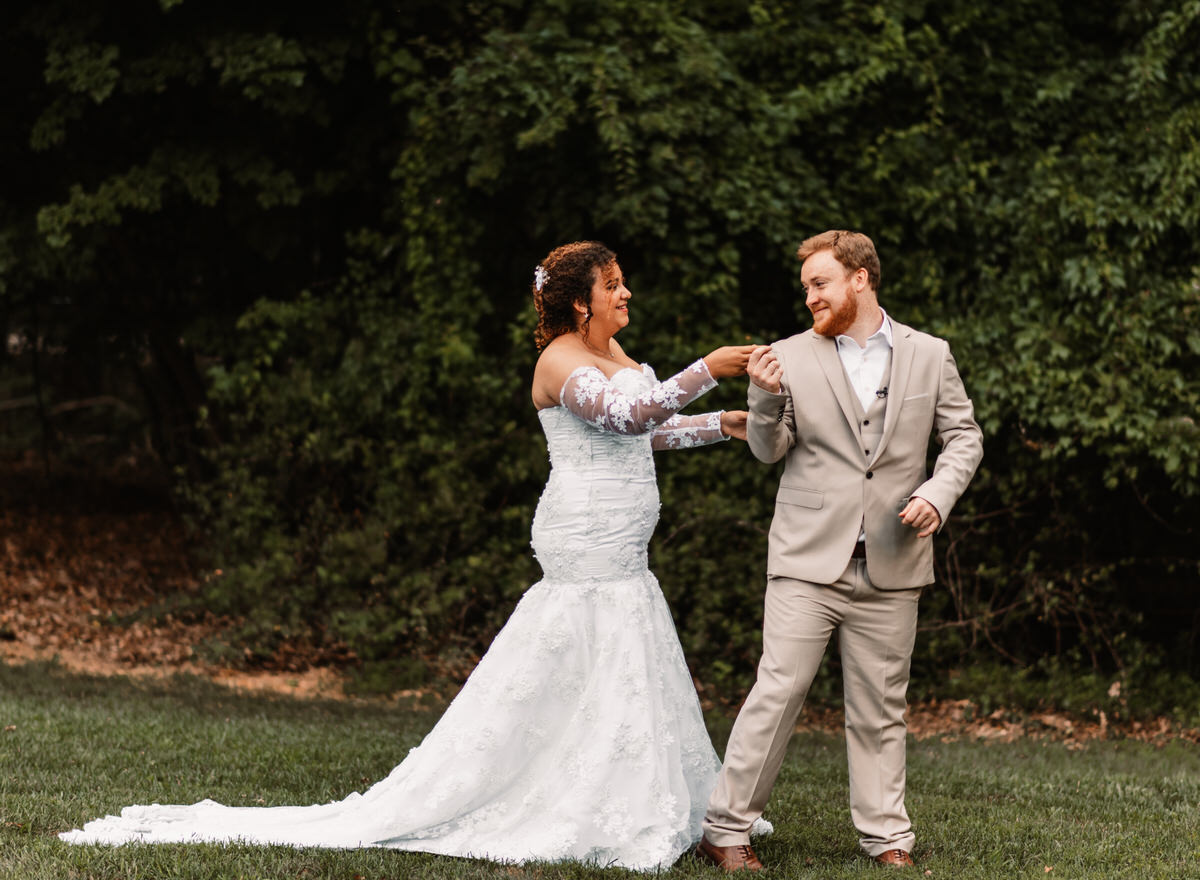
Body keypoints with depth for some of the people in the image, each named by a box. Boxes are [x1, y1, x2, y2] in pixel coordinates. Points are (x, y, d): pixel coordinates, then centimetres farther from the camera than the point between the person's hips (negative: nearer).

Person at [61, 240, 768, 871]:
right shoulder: (562, 361, -14)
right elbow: (624, 416, -30)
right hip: (587, 546, -10)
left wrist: (721, 425, 19)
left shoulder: (615, 354, 15)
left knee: (625, 687, 11)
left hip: (621, 554, 10)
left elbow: (645, 434, 26)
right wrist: (706, 372, -30)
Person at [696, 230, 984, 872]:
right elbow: (770, 451, 1)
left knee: (880, 708, 9)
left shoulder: (929, 356, 7)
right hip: (807, 559, -1)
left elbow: (964, 435, 10)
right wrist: (765, 398, -19)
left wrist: (938, 490, -8)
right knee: (777, 693, -6)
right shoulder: (794, 356, 3)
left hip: (891, 566, 1)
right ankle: (726, 829, 1)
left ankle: (886, 836, 19)